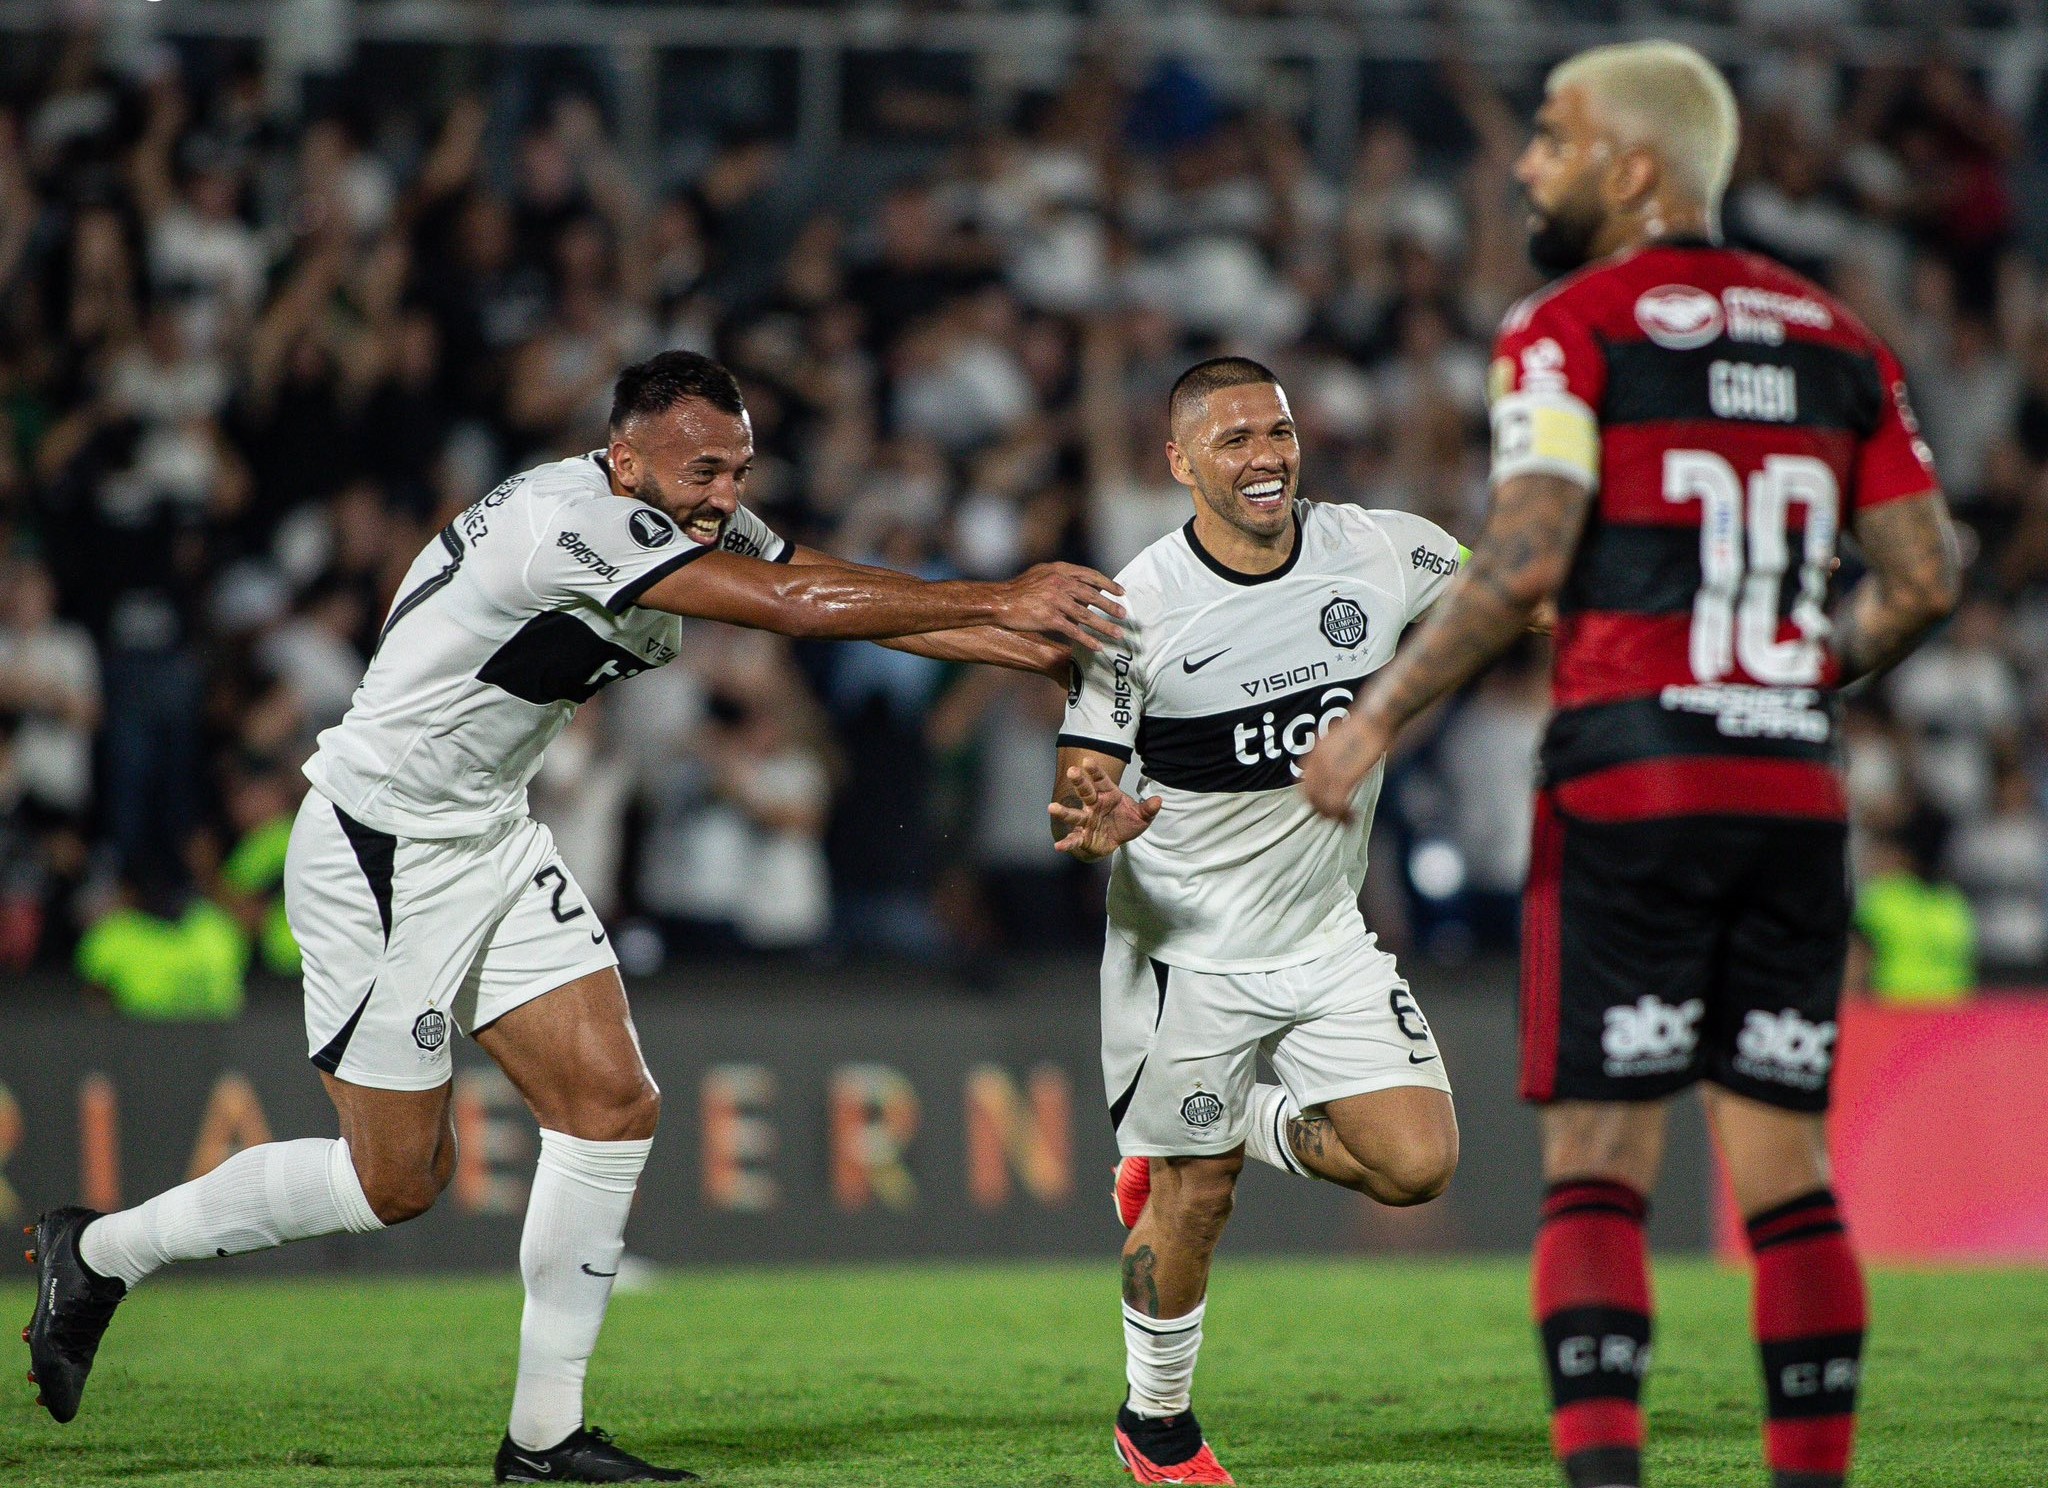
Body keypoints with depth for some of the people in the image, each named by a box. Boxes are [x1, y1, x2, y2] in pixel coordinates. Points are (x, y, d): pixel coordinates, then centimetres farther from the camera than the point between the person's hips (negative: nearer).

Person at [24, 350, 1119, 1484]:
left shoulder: (699, 525, 2)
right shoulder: (579, 522, -28)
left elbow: (840, 595, 5)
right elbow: (796, 608, -31)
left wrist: (1033, 643, -4)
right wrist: (997, 600, -26)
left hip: (492, 840, 9)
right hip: (380, 860, -9)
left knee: (611, 1103, -1)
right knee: (396, 1181, -3)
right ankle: (99, 1252, 15)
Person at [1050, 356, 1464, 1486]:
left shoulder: (1385, 554, -7)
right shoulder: (1139, 608, -15)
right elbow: (1081, 782, -12)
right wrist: (1093, 826, -35)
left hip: (1328, 942, 3)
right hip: (1186, 954, -3)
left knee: (1418, 1163, -10)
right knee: (1194, 1207, 2)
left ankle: (1251, 1132, 20)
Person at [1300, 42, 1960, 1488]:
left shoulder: (1573, 330, -4)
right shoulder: (1837, 340, 13)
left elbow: (1528, 558, -15)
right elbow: (1924, 577, 11)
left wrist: (1377, 718, -8)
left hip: (1630, 784, -5)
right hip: (1795, 793, 5)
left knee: (1600, 1166, -4)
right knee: (1788, 1170, 8)